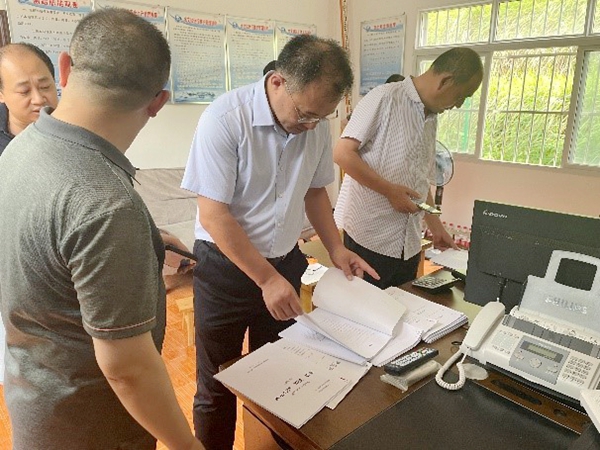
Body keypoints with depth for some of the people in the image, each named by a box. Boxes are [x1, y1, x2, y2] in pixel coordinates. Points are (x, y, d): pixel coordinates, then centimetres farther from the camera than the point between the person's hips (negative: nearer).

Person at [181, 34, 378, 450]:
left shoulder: (317, 124, -4)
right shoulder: (226, 118, -20)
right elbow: (213, 216, -20)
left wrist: (336, 249, 0)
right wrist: (267, 279, -19)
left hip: (285, 263, 5)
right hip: (225, 266, -4)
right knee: (217, 388, 12)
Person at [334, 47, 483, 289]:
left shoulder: (431, 120, 15)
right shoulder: (385, 98, -9)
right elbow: (342, 153, -15)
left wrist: (436, 227, 21)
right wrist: (390, 190, -16)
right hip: (369, 239, -7)